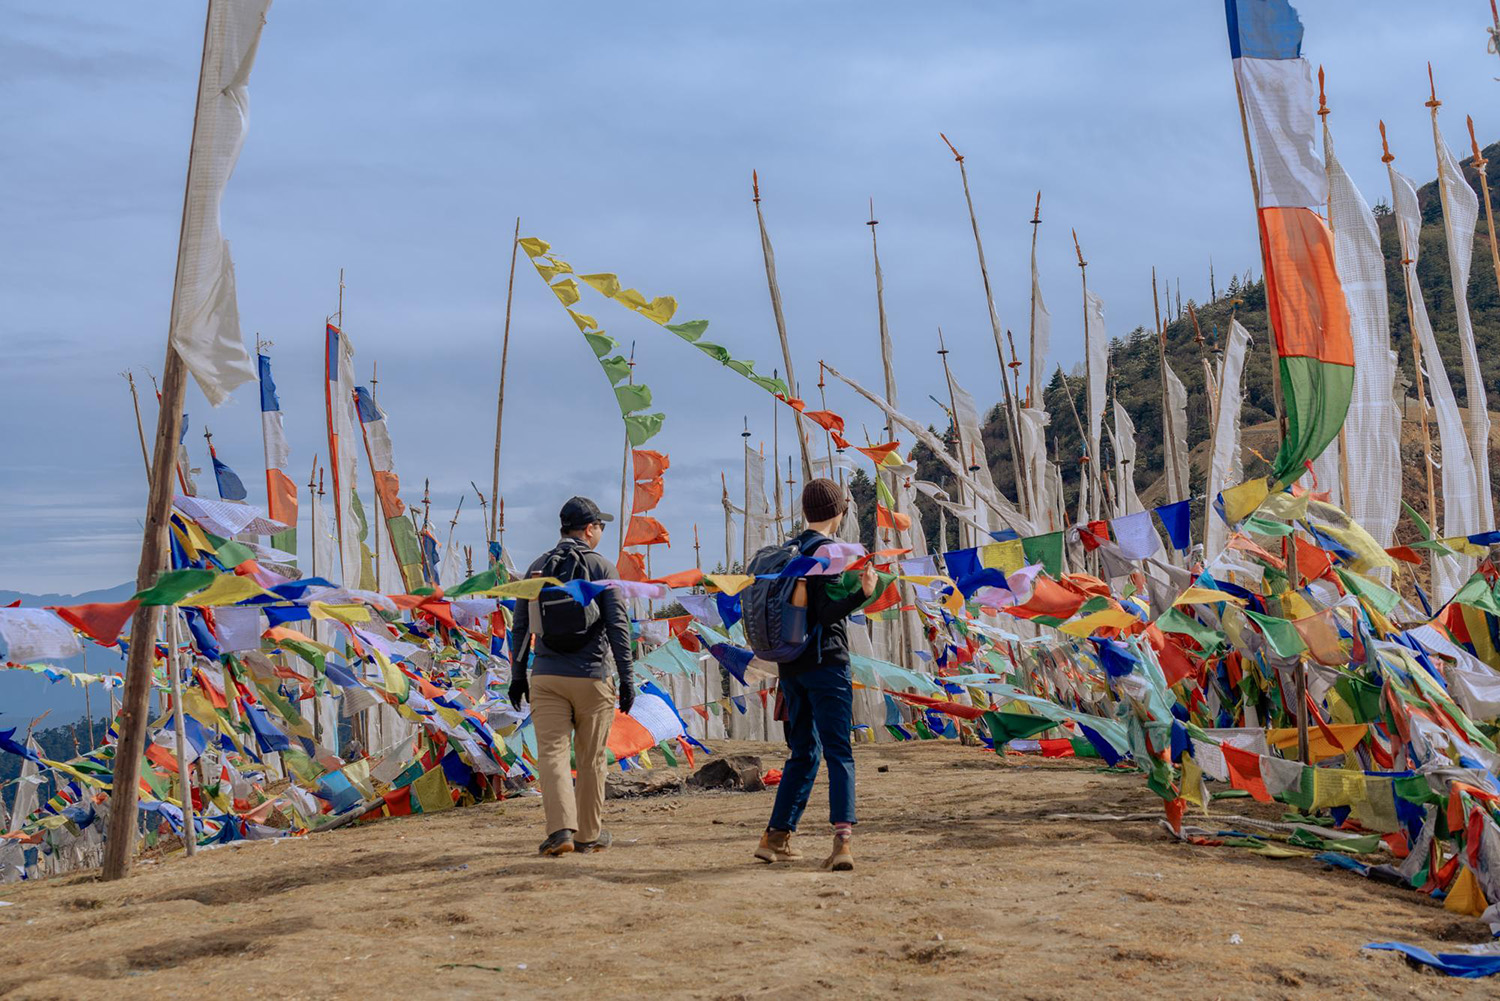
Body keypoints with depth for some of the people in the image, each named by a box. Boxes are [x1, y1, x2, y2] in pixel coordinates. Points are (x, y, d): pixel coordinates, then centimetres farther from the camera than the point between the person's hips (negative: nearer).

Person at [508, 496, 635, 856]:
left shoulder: (537, 568, 8)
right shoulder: (602, 567, -2)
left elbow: (520, 627, 9)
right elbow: (618, 626, -7)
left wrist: (517, 676, 16)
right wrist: (626, 678, -3)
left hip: (547, 677, 2)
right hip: (593, 677, -2)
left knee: (552, 753, -1)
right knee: (591, 759, 8)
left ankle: (561, 829, -16)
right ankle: (589, 834, 16)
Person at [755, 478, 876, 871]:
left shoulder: (788, 550, 12)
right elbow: (827, 613, -18)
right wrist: (863, 594, -27)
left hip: (791, 665, 7)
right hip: (826, 662, -7)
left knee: (803, 752, 16)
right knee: (839, 753, -9)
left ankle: (776, 837, 18)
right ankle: (842, 838, -21)